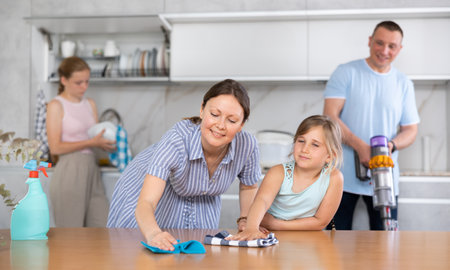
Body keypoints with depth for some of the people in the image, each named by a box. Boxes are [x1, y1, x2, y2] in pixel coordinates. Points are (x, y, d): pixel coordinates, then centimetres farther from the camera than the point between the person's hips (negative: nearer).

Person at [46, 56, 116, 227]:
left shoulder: (90, 104, 14)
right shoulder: (56, 106, -4)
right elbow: (55, 148, -11)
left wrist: (108, 142, -7)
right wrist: (91, 142, -15)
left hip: (91, 170, 6)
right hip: (69, 172, -6)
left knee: (102, 229, 3)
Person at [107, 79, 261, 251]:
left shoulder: (247, 145, -29)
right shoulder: (176, 140, -40)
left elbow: (249, 187, -4)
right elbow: (145, 203, -49)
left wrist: (245, 220, -19)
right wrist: (154, 234, -68)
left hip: (201, 204, 3)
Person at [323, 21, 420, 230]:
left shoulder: (404, 84, 11)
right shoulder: (346, 73, 1)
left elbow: (410, 130, 11)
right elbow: (330, 118, -9)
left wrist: (391, 146, -12)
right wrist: (360, 147, -21)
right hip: (343, 177, -2)